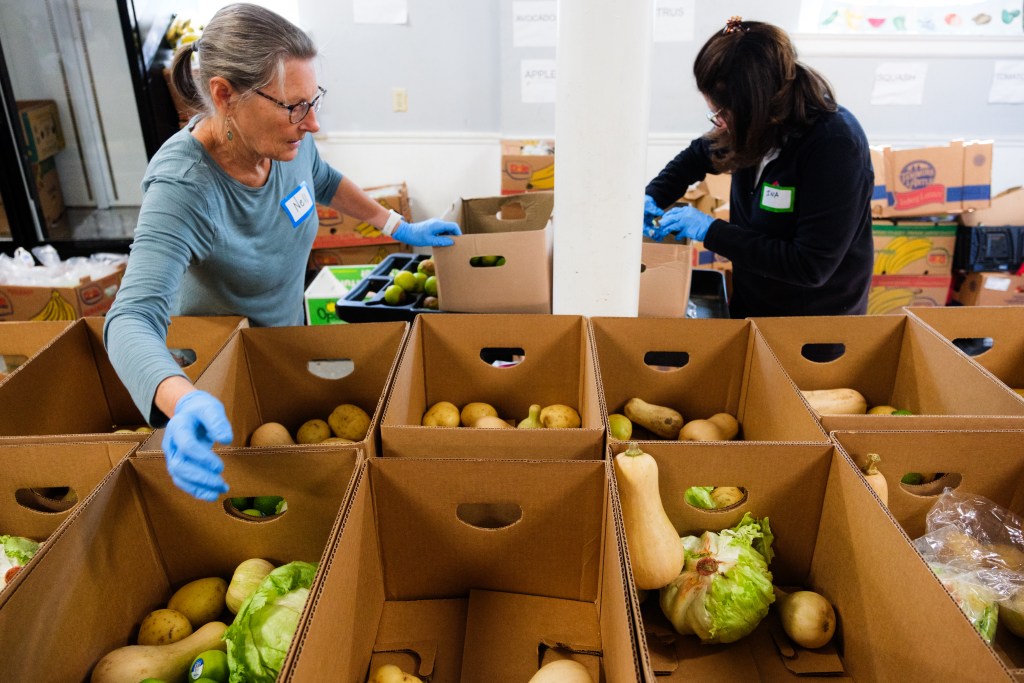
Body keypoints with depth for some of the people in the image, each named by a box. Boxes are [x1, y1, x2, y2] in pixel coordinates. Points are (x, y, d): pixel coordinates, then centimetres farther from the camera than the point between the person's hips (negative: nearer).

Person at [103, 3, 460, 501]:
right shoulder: (182, 186, -37)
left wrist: (399, 228, 2)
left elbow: (325, 183, 7)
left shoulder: (289, 140, -18)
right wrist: (184, 401, -67)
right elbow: (134, 317, -47)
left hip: (289, 331, 6)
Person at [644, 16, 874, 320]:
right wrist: (653, 196, -7)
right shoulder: (753, 125, -11)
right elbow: (698, 155, 11)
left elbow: (811, 267, -31)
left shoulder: (836, 146, -30)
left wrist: (710, 230, -29)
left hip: (818, 316, -6)